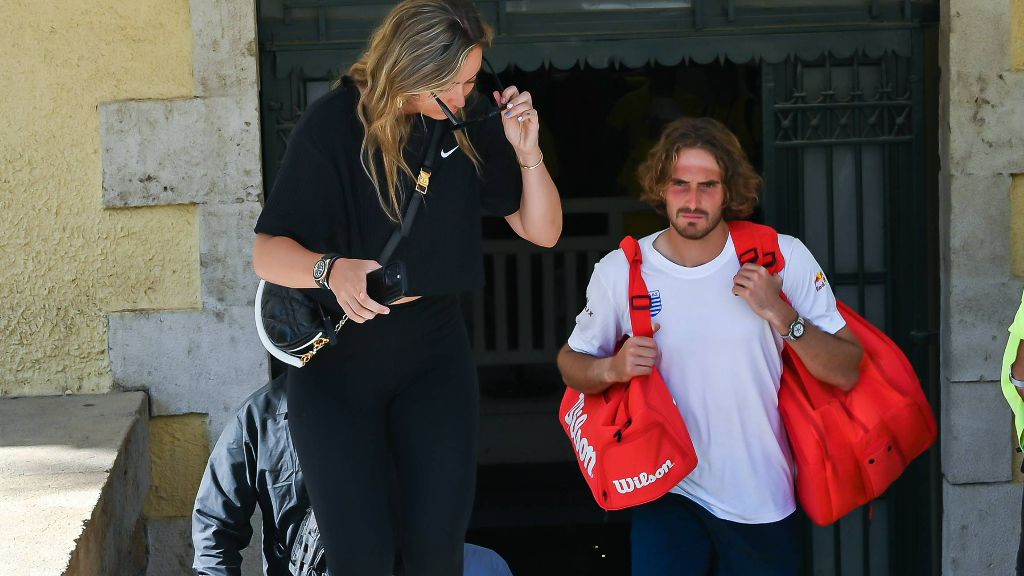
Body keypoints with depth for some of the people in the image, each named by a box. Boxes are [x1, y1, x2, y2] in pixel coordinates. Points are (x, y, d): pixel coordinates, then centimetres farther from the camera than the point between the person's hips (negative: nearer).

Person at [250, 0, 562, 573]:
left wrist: (528, 152, -17)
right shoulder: (335, 124, -16)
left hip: (434, 346, 3)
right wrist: (332, 270, -38)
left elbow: (543, 231, 0)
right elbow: (268, 251, -17)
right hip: (338, 353, -3)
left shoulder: (472, 121, -5)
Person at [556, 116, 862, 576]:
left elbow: (847, 373, -8)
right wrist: (612, 369, -13)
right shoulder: (620, 272, -7)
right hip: (668, 493, 0)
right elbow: (571, 361, 9)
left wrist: (781, 314, -22)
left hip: (763, 500, 1)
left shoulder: (783, 258, -9)